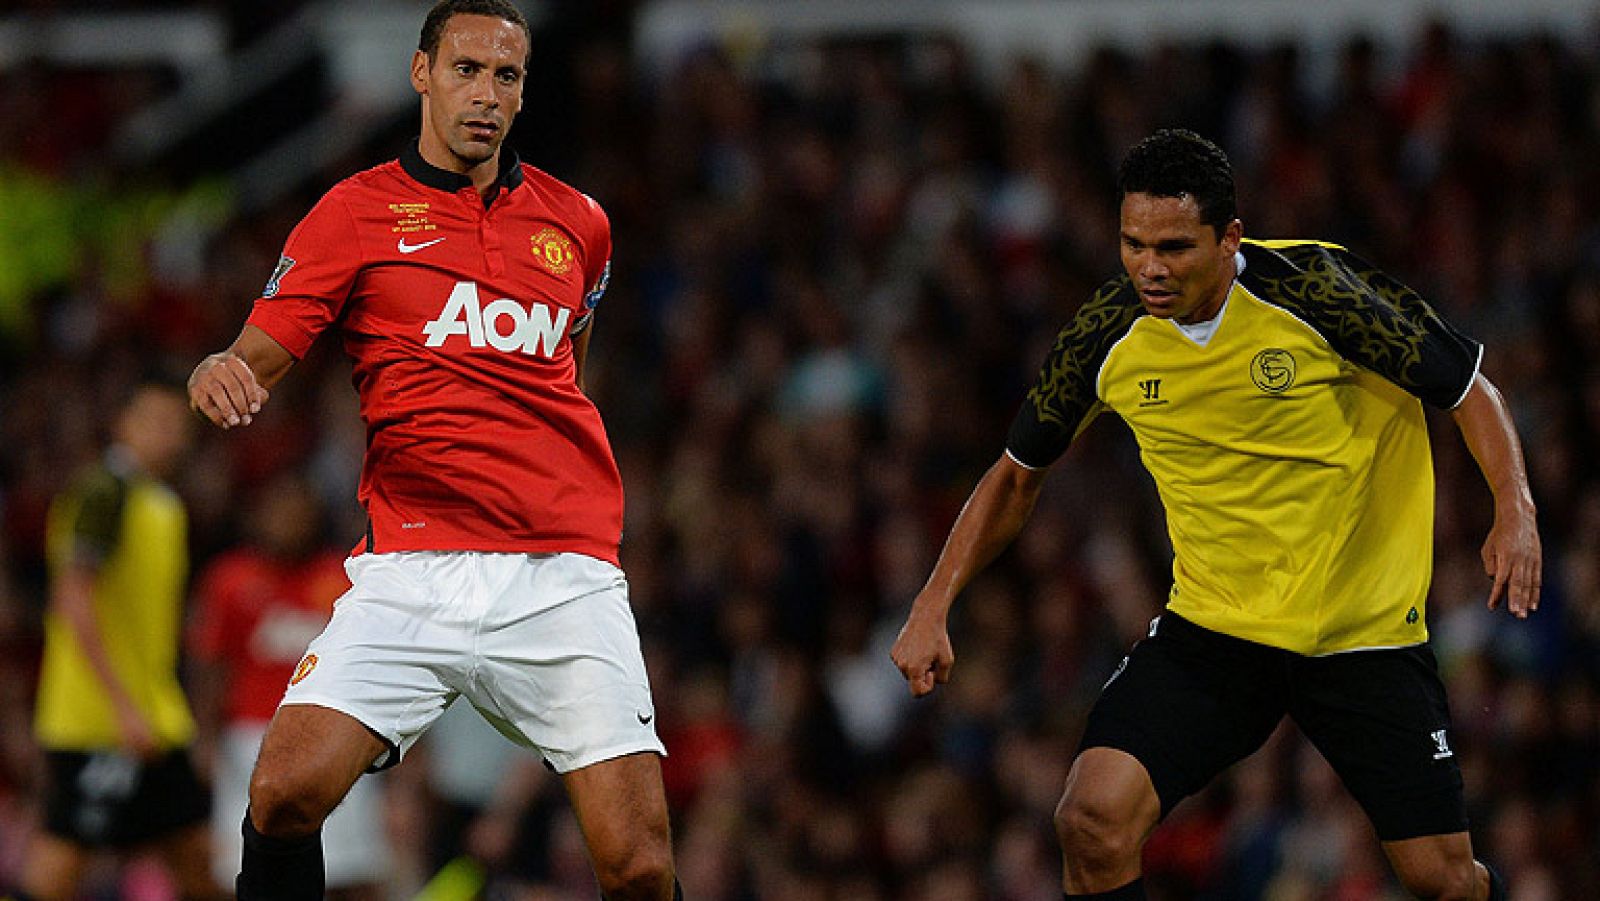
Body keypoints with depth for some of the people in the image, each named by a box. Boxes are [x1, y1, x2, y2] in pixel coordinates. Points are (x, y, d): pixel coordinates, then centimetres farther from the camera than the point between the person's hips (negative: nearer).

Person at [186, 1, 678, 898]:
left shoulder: (578, 224, 15)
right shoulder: (356, 212, 5)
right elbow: (255, 363, 1)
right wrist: (218, 375, -22)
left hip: (566, 578, 1)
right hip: (411, 577, -1)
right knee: (286, 793, -22)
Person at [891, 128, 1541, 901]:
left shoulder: (1318, 288, -17)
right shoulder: (1108, 337, -8)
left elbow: (1468, 388, -6)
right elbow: (1017, 476, 10)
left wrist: (1515, 510, -23)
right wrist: (932, 608, 2)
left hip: (1365, 633, -2)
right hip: (1209, 629, 2)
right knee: (1094, 822, -20)